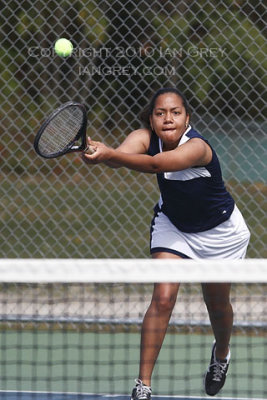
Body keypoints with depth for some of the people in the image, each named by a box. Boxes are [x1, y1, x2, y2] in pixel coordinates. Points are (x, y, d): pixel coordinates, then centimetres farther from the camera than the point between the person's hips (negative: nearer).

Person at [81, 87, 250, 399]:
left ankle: (221, 354, 47)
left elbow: (157, 163, -54)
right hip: (172, 225, 3)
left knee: (217, 303, 13)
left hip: (219, 232, -3)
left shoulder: (197, 147, -36)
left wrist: (110, 154, -68)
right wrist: (100, 154, -68)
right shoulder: (145, 138, -22)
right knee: (163, 297, -14)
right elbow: (122, 156, -44)